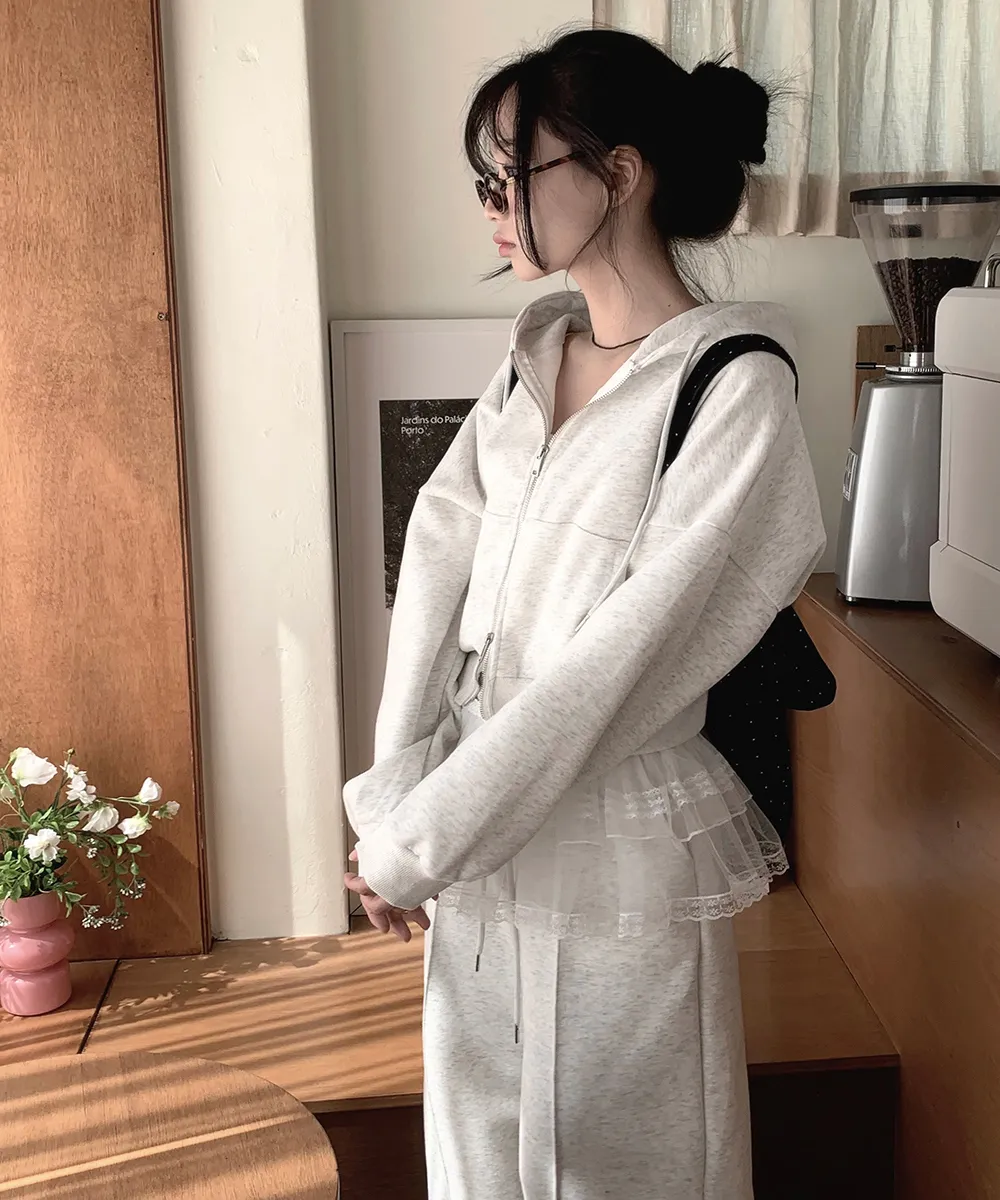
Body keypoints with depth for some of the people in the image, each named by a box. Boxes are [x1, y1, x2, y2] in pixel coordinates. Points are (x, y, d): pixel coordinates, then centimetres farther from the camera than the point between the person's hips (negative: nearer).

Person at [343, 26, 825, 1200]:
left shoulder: (735, 391, -17)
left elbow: (622, 663, -21)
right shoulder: (536, 356, 5)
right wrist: (400, 792, -12)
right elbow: (439, 548, -1)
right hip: (479, 828, 6)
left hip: (617, 847, -6)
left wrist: (418, 844, -16)